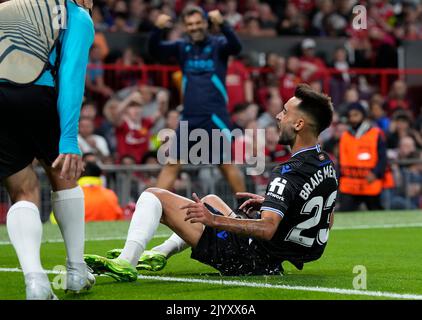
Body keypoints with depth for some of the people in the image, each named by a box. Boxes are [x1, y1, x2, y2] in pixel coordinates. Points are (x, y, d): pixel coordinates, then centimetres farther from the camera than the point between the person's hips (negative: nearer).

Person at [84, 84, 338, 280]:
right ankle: (160, 254, 33)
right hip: (275, 262, 10)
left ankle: (126, 262, -25)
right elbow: (327, 220, 17)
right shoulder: (328, 166, 3)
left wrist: (214, 220, -38)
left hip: (245, 258, -9)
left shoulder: (289, 173, -24)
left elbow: (268, 228, -34)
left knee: (154, 196, -9)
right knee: (210, 200, 36)